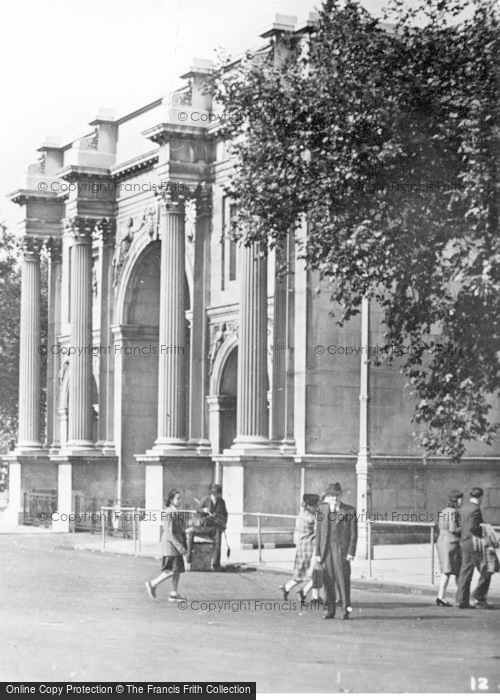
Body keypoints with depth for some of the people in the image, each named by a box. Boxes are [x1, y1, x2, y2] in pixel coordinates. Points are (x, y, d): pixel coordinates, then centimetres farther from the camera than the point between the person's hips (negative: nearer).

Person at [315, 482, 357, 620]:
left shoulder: (350, 511, 0)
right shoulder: (321, 510, 7)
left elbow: (353, 534, 0)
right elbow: (318, 533, 9)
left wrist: (351, 552, -8)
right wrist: (317, 553, 4)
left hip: (342, 550, -2)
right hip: (326, 550, 2)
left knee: (343, 580, -5)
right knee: (328, 581, 3)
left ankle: (346, 610, 2)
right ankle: (330, 610, 9)